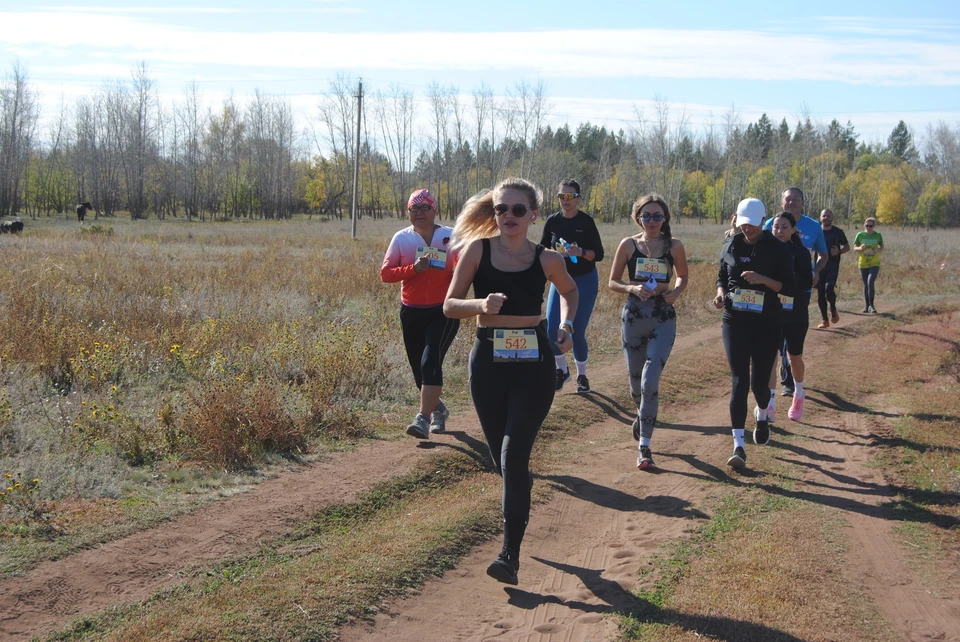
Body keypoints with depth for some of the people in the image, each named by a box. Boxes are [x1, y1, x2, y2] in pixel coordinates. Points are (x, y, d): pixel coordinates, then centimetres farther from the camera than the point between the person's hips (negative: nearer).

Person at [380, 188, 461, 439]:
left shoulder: (451, 237, -1)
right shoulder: (401, 239, 2)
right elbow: (385, 273, -2)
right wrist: (413, 269, -17)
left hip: (444, 312, -3)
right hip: (412, 313, 3)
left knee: (431, 361, -19)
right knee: (419, 367, 11)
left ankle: (423, 419, -20)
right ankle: (438, 408, 38)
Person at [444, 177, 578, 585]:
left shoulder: (546, 260, -1)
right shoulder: (478, 250, -3)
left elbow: (569, 290, 21)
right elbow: (450, 305, -3)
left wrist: (567, 327, 4)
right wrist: (481, 304, -23)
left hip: (534, 365, -1)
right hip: (488, 363, 2)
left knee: (514, 454, -13)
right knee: (500, 458, 10)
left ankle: (510, 553, -9)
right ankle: (521, 498, 45)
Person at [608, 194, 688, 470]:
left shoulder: (674, 246, 1)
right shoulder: (629, 244, 0)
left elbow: (683, 276, 16)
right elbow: (613, 282, 5)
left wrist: (676, 292, -6)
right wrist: (632, 288, -14)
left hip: (663, 318, -1)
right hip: (633, 316, 2)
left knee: (650, 381, -15)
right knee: (636, 380, 13)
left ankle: (644, 445, -8)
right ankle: (643, 413, 49)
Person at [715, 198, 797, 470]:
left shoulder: (778, 249, -5)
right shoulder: (731, 245, 4)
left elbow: (791, 288, -5)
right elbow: (721, 276, 17)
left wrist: (763, 280, -21)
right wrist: (721, 293, -5)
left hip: (767, 324, -1)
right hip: (735, 322, 2)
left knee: (759, 381, 6)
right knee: (739, 381, -6)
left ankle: (762, 416, 43)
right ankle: (738, 445, -7)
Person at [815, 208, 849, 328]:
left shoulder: (838, 232, 3)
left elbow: (847, 247, 12)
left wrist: (839, 251, -10)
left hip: (833, 267, -2)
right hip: (819, 266, 2)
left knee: (829, 289, -21)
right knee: (820, 293, 2)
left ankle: (833, 309, 9)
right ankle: (824, 320, 12)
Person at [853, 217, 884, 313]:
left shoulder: (878, 235, 0)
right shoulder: (860, 235, -1)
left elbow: (882, 247, 11)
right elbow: (855, 248, 4)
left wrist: (878, 250, -11)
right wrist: (860, 248, -18)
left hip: (875, 263, -1)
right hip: (863, 263, 2)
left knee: (871, 282, -18)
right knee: (866, 285, 8)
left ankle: (871, 304, -6)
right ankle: (866, 305, 22)